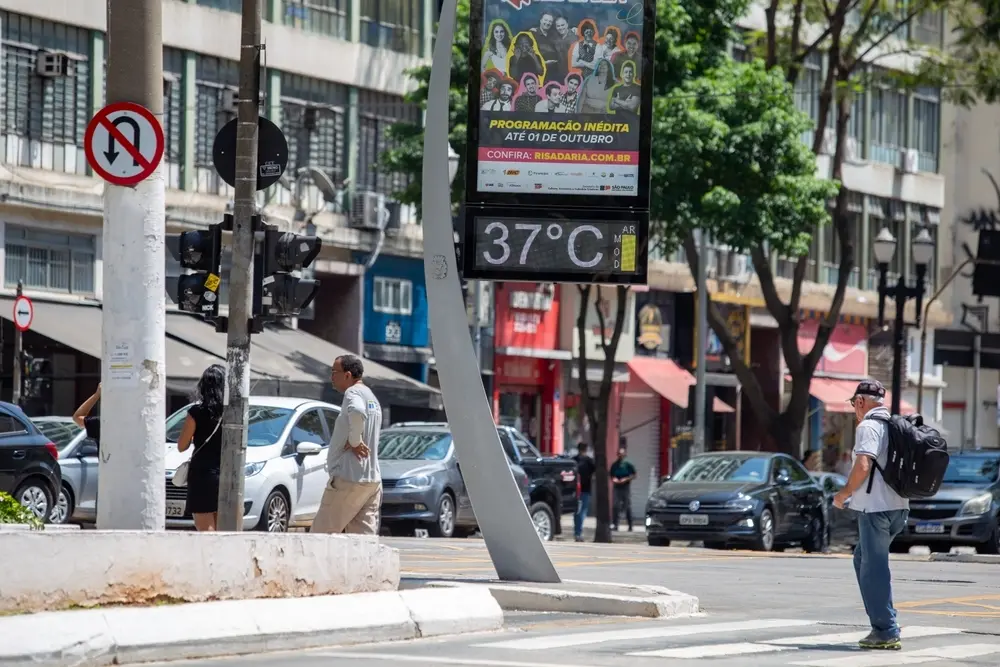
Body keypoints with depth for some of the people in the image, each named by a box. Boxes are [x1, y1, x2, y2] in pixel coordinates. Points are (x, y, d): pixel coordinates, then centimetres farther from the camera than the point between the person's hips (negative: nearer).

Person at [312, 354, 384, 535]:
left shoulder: (353, 393, -10)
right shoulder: (372, 398, 21)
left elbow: (357, 412, -32)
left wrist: (354, 441, -20)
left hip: (349, 479, -9)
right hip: (373, 479, 9)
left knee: (320, 534, -2)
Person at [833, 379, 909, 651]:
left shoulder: (868, 427, -11)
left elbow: (862, 466, -22)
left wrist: (845, 493, -6)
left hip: (875, 507, -9)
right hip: (897, 506, 9)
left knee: (873, 568, -5)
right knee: (863, 560, 20)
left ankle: (886, 632, -7)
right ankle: (882, 622, 17)